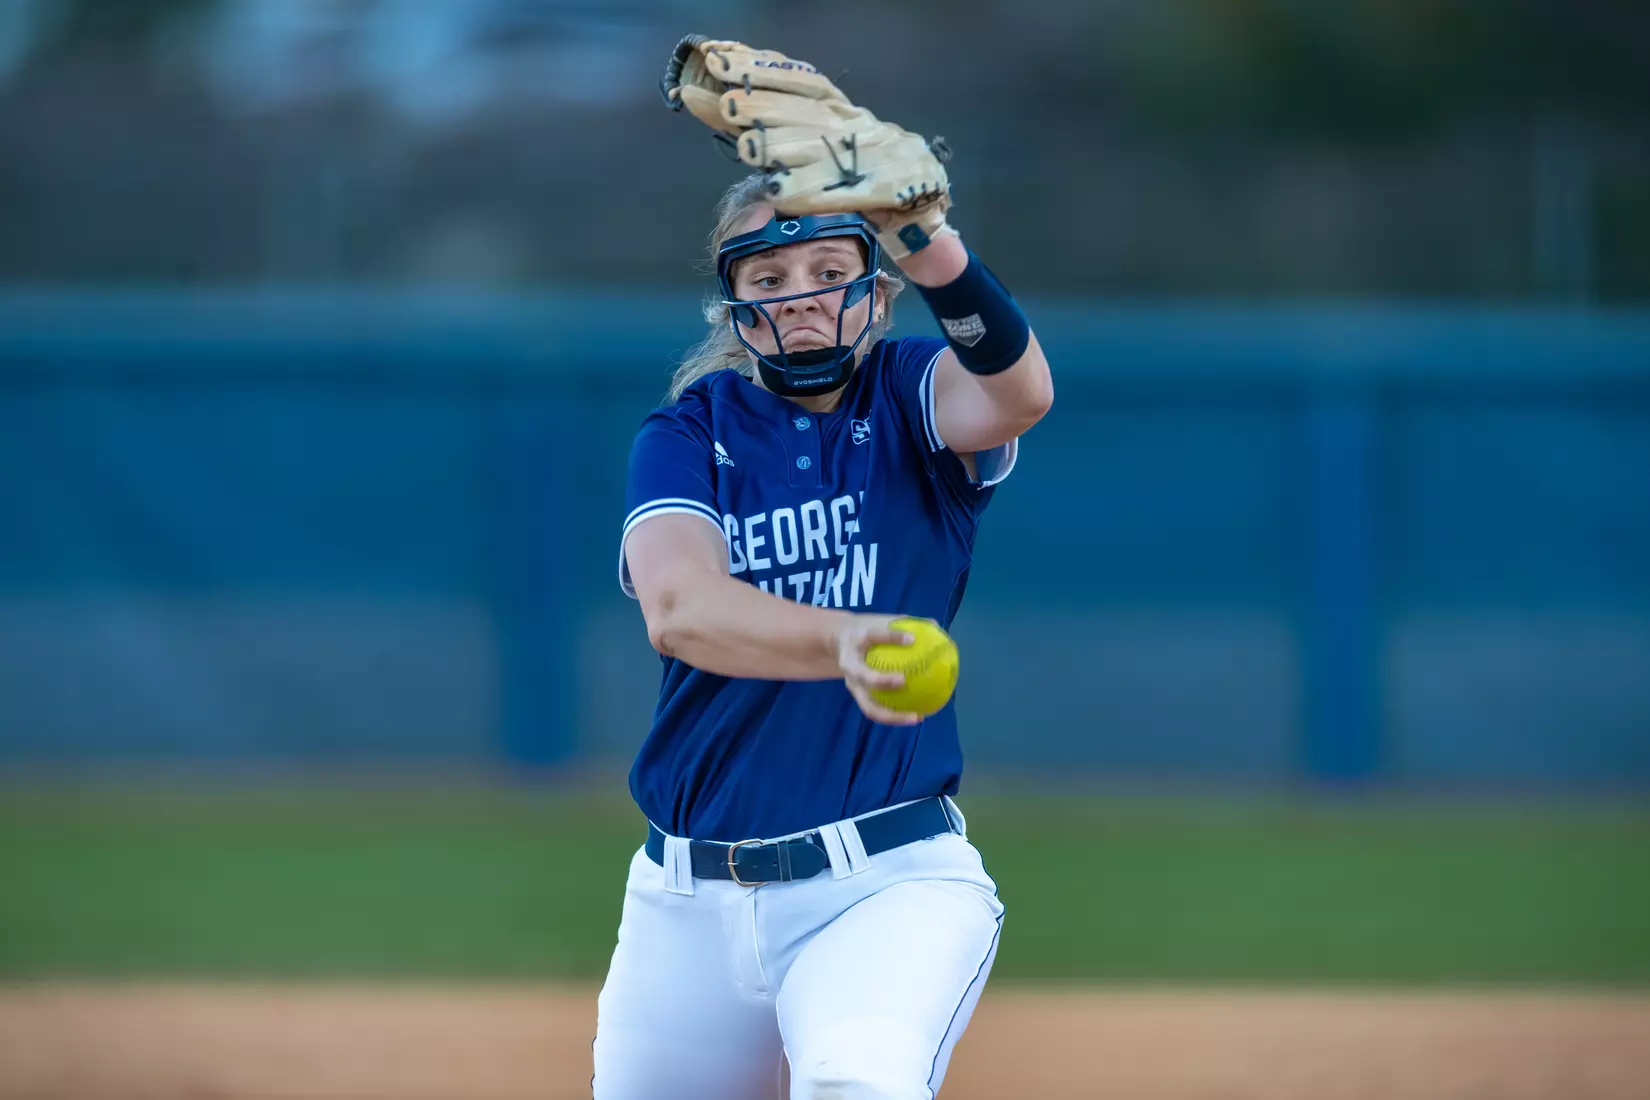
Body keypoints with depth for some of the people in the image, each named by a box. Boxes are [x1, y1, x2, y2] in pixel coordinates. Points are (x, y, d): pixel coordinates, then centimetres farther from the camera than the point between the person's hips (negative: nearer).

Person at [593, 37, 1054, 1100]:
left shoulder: (909, 397, 2)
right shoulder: (690, 432, 3)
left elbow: (1018, 393, -23)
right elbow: (680, 609, -19)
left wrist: (940, 258, -45)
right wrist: (840, 643, -40)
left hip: (893, 886, -3)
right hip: (690, 900, 3)